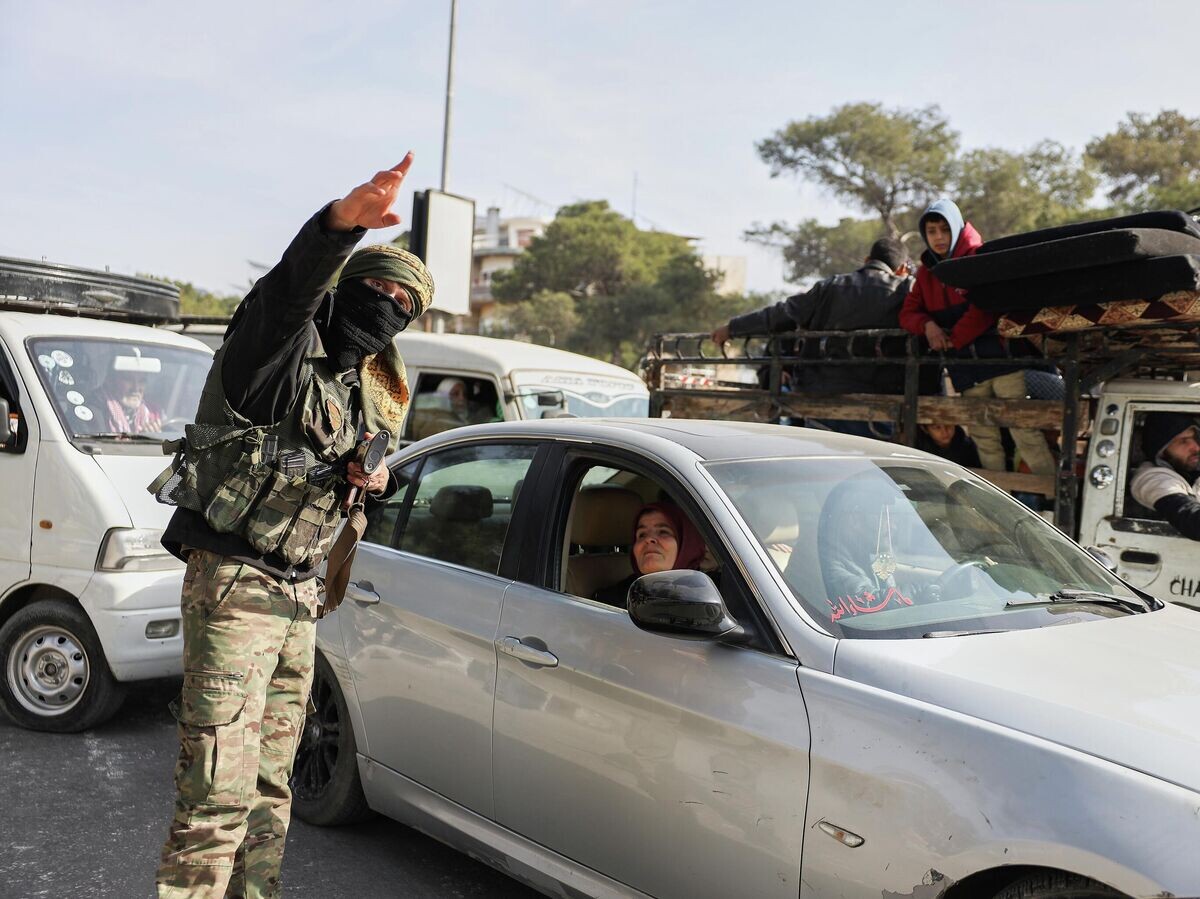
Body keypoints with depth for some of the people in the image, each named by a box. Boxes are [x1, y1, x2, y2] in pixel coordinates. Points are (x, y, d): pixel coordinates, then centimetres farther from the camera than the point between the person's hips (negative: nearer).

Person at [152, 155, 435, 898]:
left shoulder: (365, 389, 11)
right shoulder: (282, 347, -13)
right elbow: (290, 286, -35)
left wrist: (374, 478, -2)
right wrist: (345, 220, -56)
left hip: (299, 592, 8)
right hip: (235, 585, -8)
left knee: (272, 780, 16)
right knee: (219, 788, -9)